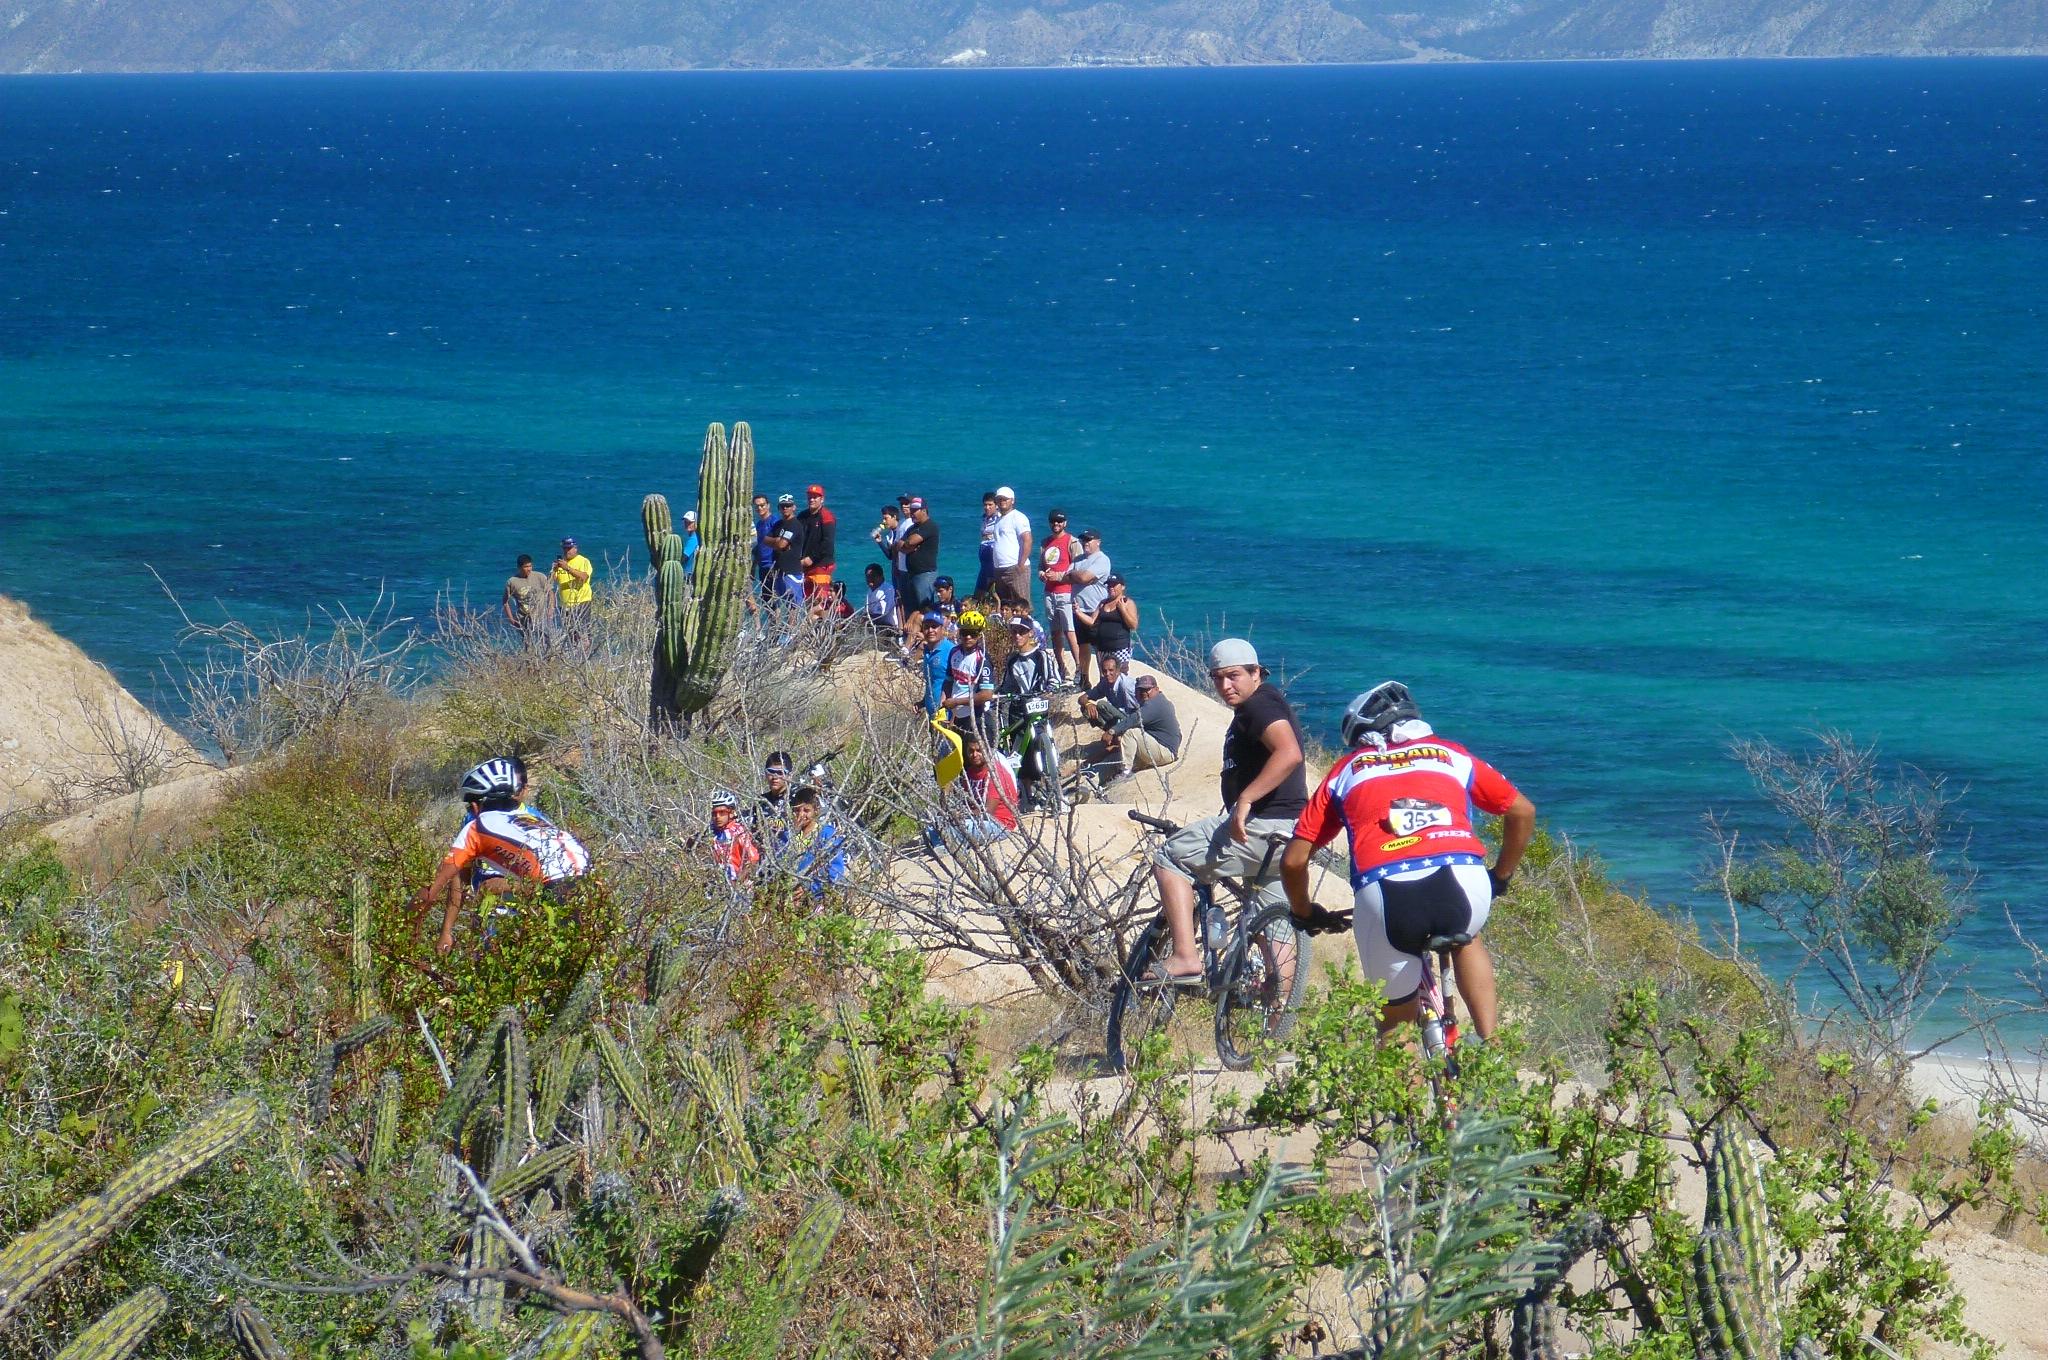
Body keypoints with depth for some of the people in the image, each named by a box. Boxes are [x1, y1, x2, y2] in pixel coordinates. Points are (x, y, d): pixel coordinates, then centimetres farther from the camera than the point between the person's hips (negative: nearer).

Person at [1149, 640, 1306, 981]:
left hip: (1264, 826, -11)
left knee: (1171, 857, -4)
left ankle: (1185, 956, -15)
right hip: (1285, 836, 11)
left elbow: (1289, 753, -30)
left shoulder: (1260, 704, -12)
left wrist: (1245, 800, -32)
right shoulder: (1263, 704, 21)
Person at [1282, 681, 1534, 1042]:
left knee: (1395, 1014, 20)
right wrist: (1500, 878, 43)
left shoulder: (1346, 769, 27)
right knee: (1464, 938, 36)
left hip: (1385, 896, -1)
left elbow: (1294, 860, 22)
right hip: (1464, 883, 1)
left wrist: (1305, 915, 40)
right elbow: (1523, 811, 30)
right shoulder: (1451, 755, 29)